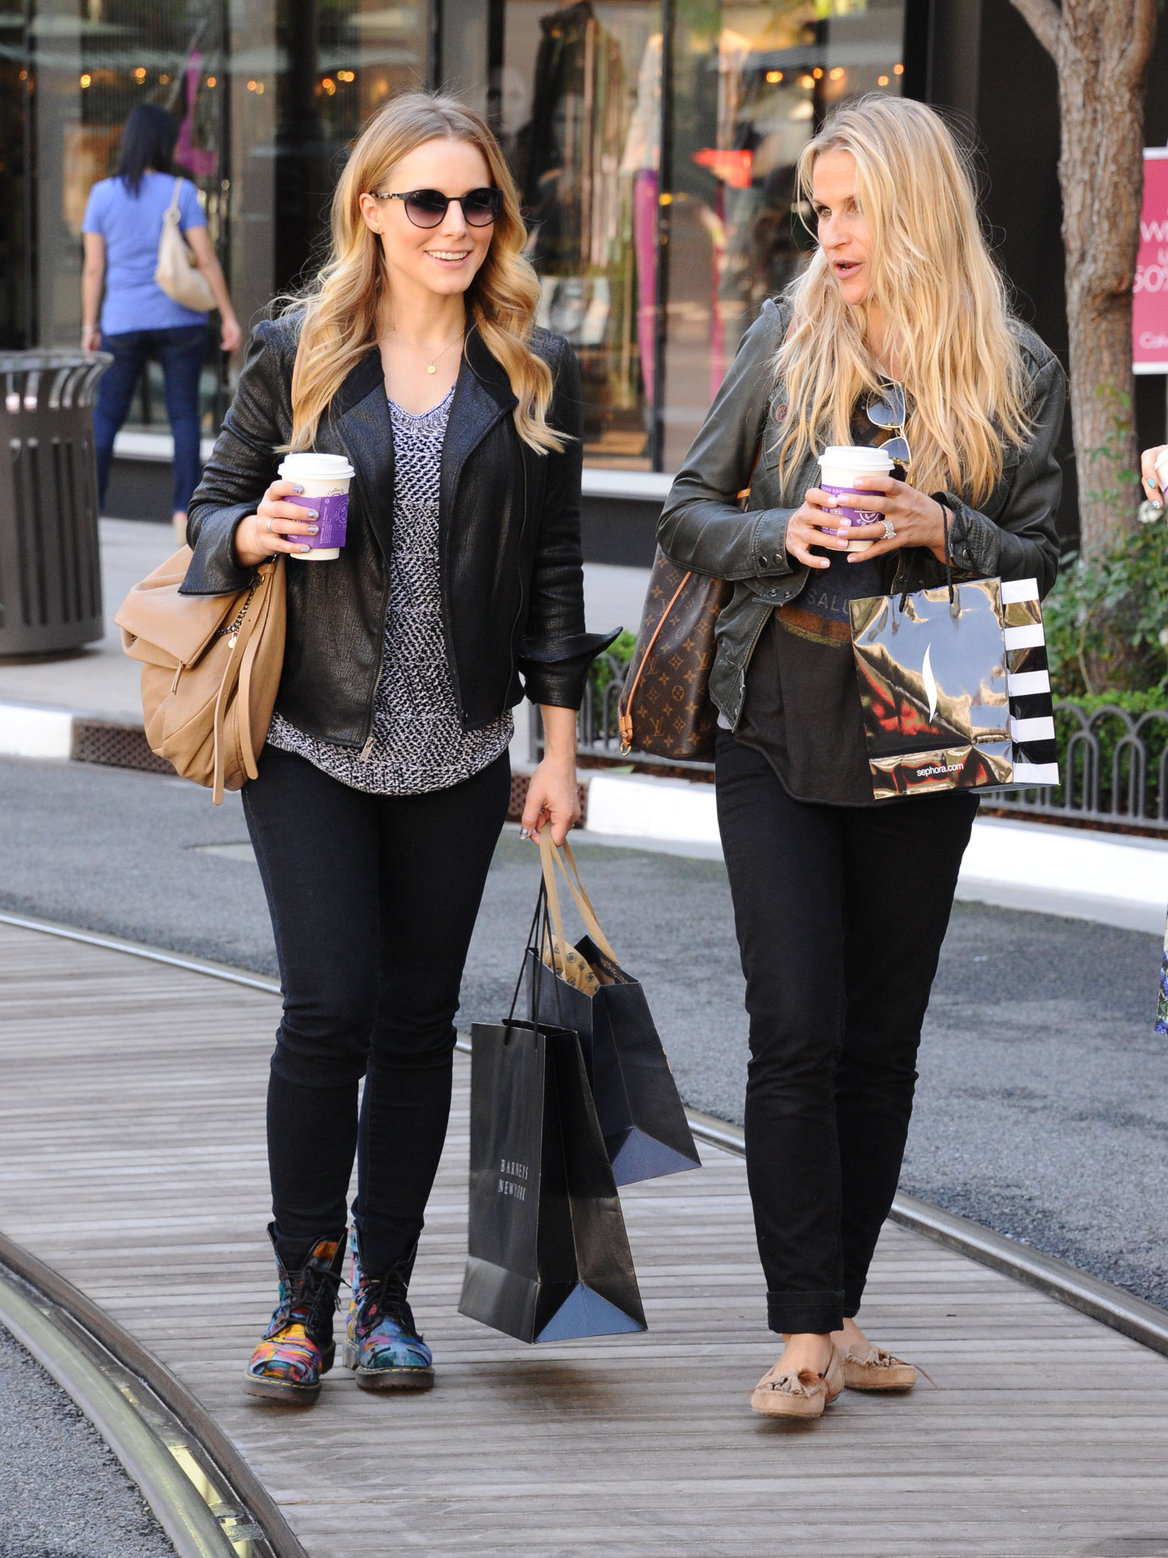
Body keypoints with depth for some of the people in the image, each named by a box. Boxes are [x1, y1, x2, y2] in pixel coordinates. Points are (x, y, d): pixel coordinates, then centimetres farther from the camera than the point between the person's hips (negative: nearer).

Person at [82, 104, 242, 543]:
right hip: (179, 320, -1)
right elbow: (206, 259, -7)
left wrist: (89, 327, 5)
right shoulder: (180, 192, -5)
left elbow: (93, 267, -1)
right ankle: (183, 513, -2)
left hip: (123, 323, 1)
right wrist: (228, 317, -2)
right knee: (184, 415, 6)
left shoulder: (102, 194, -1)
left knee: (105, 416, 9)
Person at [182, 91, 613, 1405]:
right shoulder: (296, 355, 0)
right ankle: (302, 1295, 5)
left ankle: (385, 1294, 18)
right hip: (309, 741, -2)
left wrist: (560, 750, 3)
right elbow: (211, 513, 7)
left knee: (419, 1020, 7)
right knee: (329, 1006, -10)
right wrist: (257, 534, -17)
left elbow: (554, 565, 7)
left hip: (456, 754, 2)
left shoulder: (535, 372, 5)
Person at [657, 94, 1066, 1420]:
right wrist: (783, 534, -13)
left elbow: (1038, 564, 5)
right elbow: (686, 516, 6)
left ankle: (840, 1310, 18)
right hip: (778, 728, -1)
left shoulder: (1015, 371, 1)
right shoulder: (786, 338, 2)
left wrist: (938, 529, -14)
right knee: (796, 1031, -8)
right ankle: (804, 1333, -5)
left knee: (882, 1038, 7)